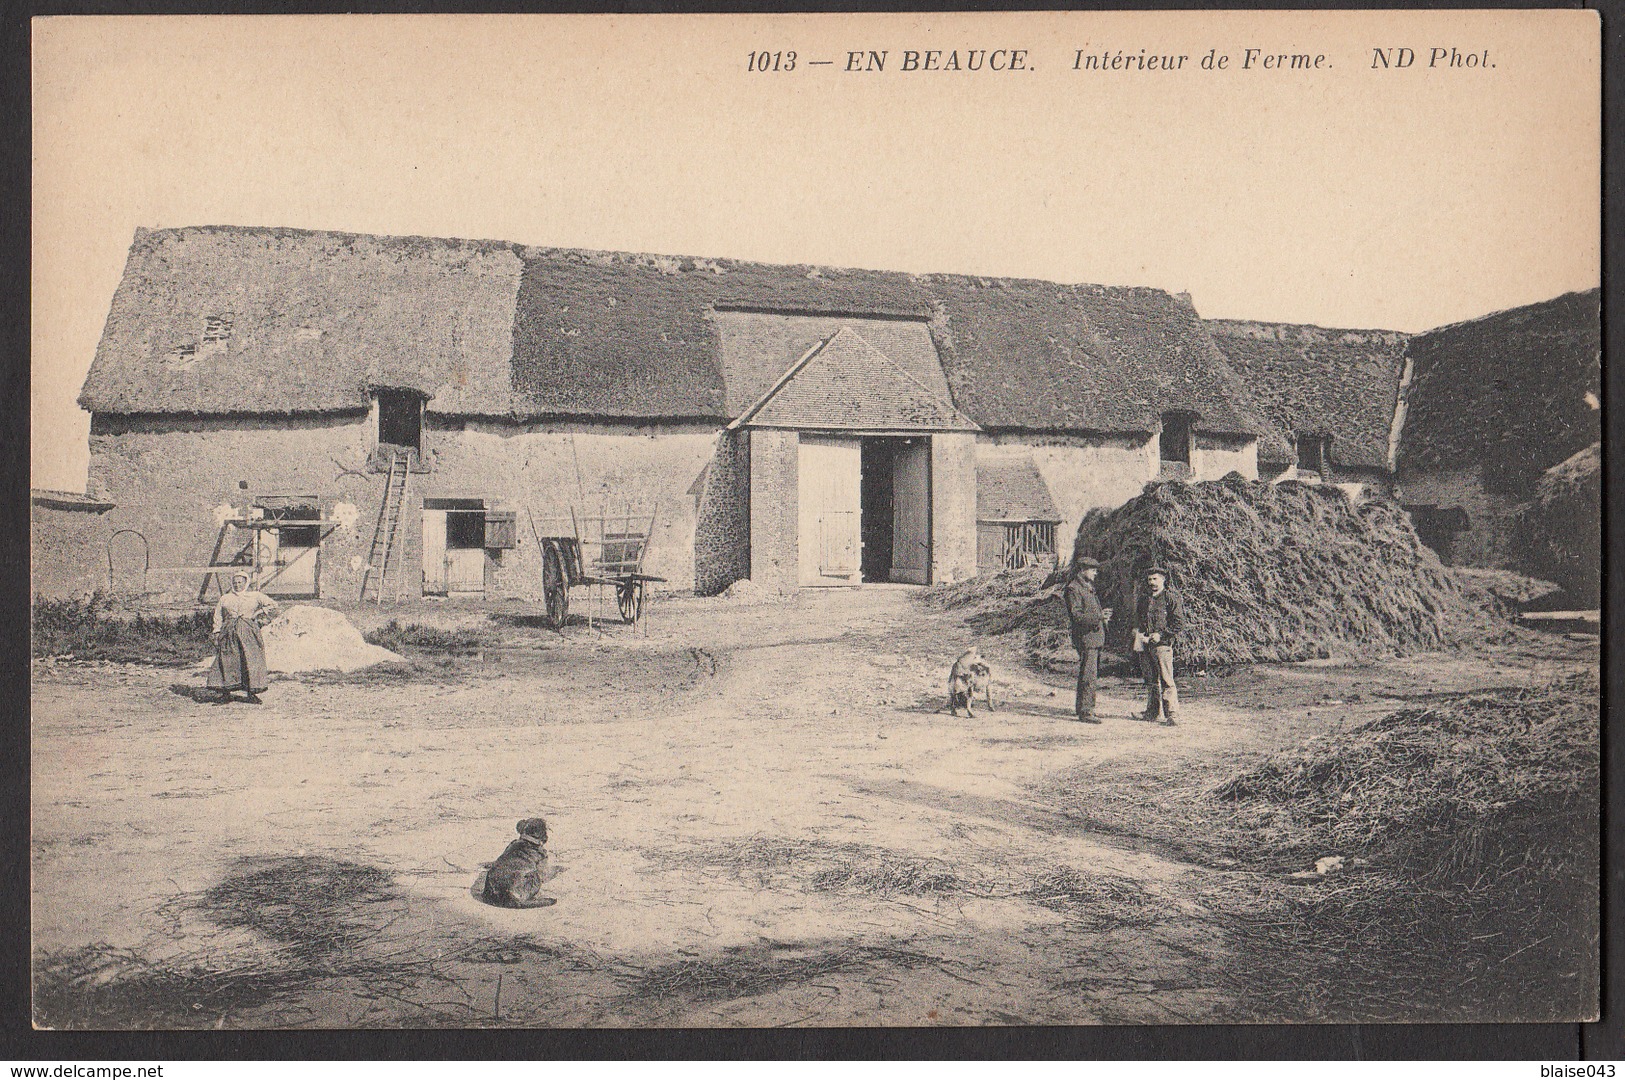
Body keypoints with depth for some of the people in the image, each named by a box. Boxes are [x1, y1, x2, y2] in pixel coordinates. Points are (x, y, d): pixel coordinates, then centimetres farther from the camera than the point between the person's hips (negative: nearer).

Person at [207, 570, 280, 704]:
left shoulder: (255, 596, 11)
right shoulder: (225, 598, 17)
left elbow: (273, 606, 7)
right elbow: (218, 618, 18)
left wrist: (257, 613, -3)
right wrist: (217, 635, 7)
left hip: (248, 632, -2)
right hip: (229, 632, 2)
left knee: (251, 661, -7)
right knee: (226, 662, -4)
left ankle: (252, 694, -2)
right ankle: (226, 693, 2)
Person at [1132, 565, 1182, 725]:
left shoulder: (1170, 597, -3)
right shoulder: (1143, 597, 16)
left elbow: (1179, 621, -6)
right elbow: (1137, 618, 28)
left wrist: (1161, 635, -11)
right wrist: (1137, 631, 8)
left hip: (1162, 644, -6)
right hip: (1144, 645, 6)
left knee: (1166, 680, -9)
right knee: (1150, 680, 12)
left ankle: (1171, 714, -8)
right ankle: (1152, 712, 21)